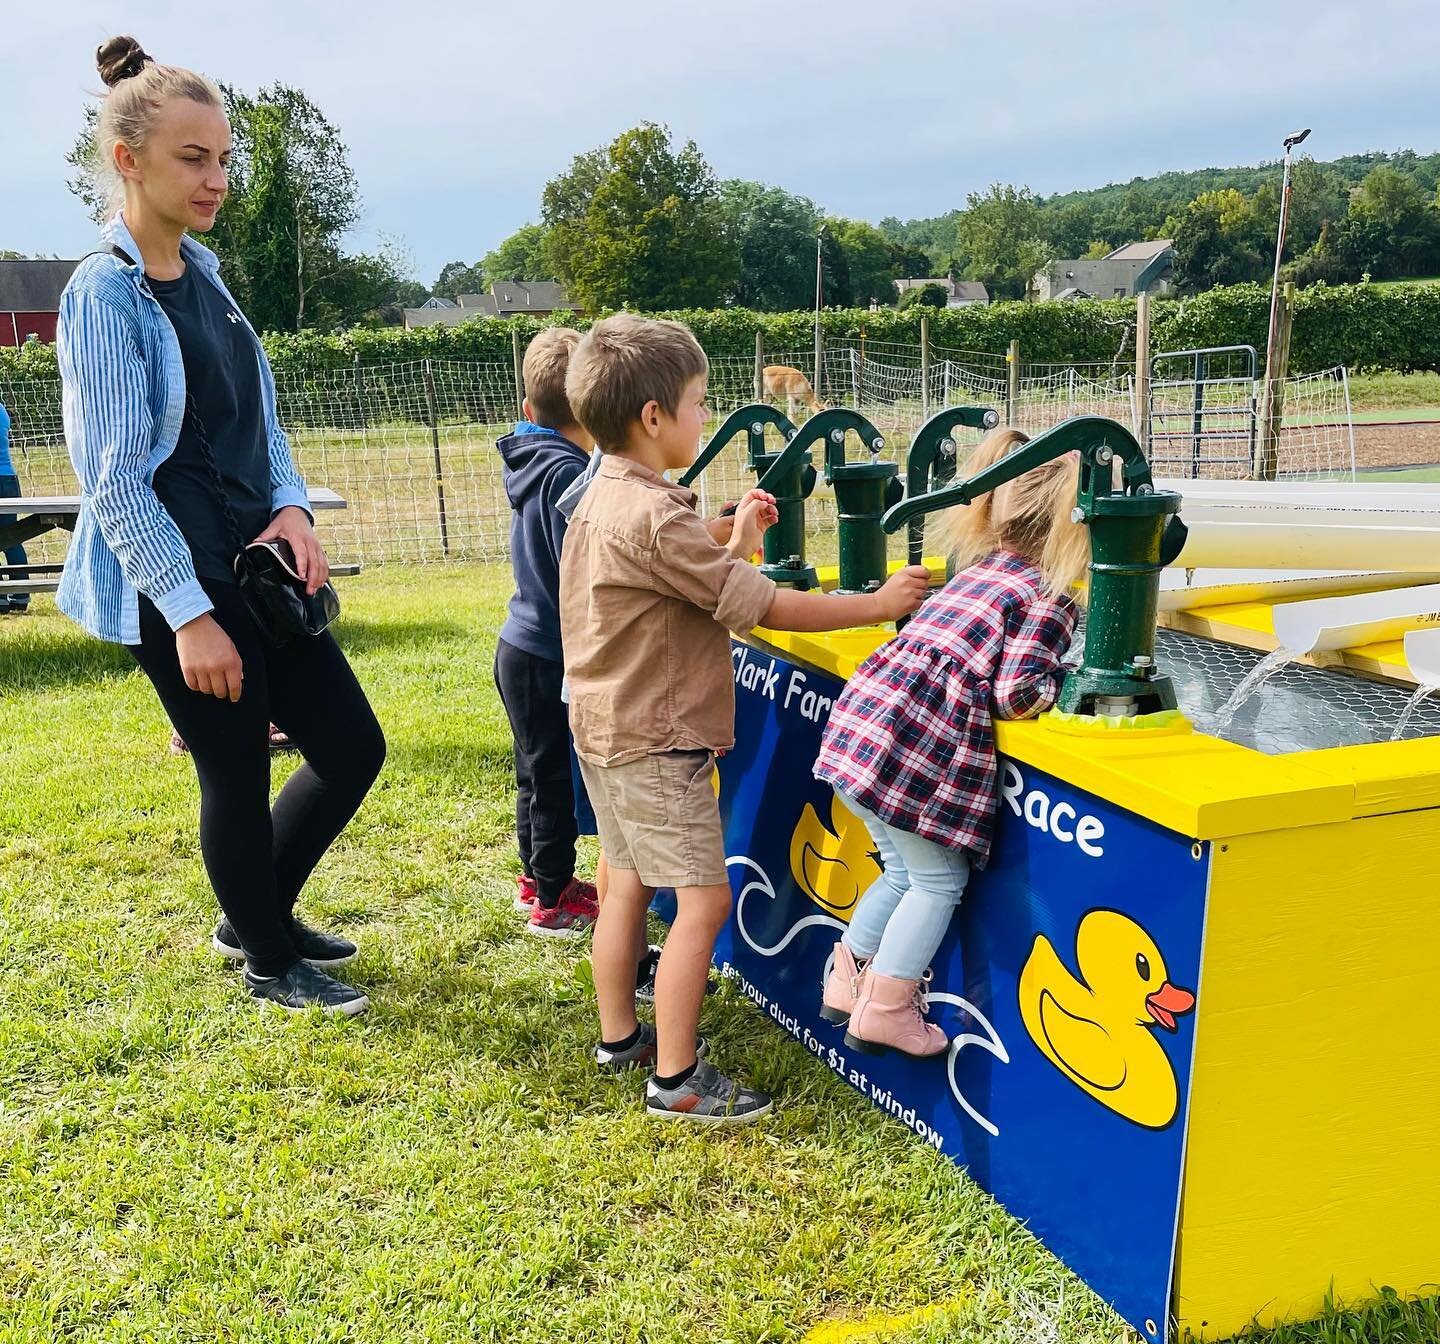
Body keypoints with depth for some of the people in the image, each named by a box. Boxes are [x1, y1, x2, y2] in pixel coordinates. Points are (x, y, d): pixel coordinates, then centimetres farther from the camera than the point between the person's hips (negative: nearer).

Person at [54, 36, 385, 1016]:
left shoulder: (204, 270, 10)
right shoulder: (103, 294, -13)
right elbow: (115, 479, -17)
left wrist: (292, 507, -2)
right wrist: (190, 616, -19)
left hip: (257, 560, 8)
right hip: (172, 580, -8)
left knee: (353, 748, 10)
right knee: (239, 773, 4)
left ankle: (256, 916, 32)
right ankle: (271, 965, 28)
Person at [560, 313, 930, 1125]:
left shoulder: (603, 501, 8)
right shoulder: (655, 518, -22)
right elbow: (763, 608, -21)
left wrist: (736, 544, 9)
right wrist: (878, 605, -13)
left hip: (610, 731, 10)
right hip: (656, 744, -10)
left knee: (632, 884, 19)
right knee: (705, 900, -4)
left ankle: (621, 1037, 31)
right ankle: (676, 1080, 3)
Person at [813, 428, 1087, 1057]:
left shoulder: (978, 570, 20)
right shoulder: (1050, 599, -3)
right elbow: (1016, 695, -13)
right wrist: (1063, 682, 6)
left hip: (859, 720, 8)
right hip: (919, 745, -8)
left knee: (903, 869, 24)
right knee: (939, 881, 9)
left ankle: (847, 982, 34)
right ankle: (885, 1011, 14)